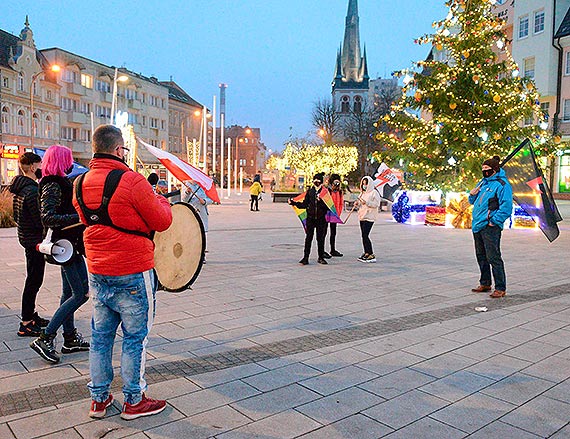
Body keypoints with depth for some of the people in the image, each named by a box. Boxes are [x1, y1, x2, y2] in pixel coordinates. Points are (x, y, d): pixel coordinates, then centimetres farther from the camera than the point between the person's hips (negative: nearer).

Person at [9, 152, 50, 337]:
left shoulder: (19, 188, 10)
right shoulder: (32, 191, -22)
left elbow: (16, 216, 18)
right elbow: (40, 221, -24)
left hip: (26, 236, 10)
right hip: (35, 240, -10)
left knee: (33, 279, 19)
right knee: (34, 280, -3)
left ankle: (31, 315, 32)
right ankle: (26, 324, 4)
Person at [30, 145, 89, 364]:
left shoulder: (59, 183, 13)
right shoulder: (52, 186, -17)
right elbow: (48, 218, -28)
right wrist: (79, 218, -35)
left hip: (67, 244, 10)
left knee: (69, 293, 14)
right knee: (81, 293, -8)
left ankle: (70, 338, 24)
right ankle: (45, 338, -2)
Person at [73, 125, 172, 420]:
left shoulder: (81, 183, 4)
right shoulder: (132, 182, -18)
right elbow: (162, 222, -9)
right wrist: (161, 200, 9)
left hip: (97, 272, 7)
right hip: (132, 274, -7)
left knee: (100, 335, 17)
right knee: (135, 338, 7)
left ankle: (99, 399, 29)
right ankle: (133, 402, 19)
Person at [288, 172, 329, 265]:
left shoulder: (325, 191, -1)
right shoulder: (310, 191, 7)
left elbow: (328, 205, -10)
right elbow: (304, 204, 10)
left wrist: (320, 201, -24)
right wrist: (293, 203, 4)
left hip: (321, 219, -2)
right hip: (310, 218, 2)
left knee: (320, 238, 6)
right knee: (308, 238, 1)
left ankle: (321, 257, 20)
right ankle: (305, 258, 6)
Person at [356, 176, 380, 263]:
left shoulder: (374, 192, -5)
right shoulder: (362, 193, 19)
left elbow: (376, 204, -13)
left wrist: (366, 202, -21)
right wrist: (357, 204, 5)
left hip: (369, 217, -8)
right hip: (362, 216, 8)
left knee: (365, 236, -14)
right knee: (363, 236, 9)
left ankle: (371, 255, -9)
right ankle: (366, 253, 17)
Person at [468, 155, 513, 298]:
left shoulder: (502, 184, -9)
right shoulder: (483, 182, 17)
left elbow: (506, 206, -17)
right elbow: (473, 202, 26)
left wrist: (494, 221, -18)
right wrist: (472, 194, 4)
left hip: (490, 227, -9)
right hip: (478, 225, 9)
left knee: (493, 257, -7)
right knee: (481, 256, 16)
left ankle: (501, 288, 1)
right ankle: (485, 284, 28)